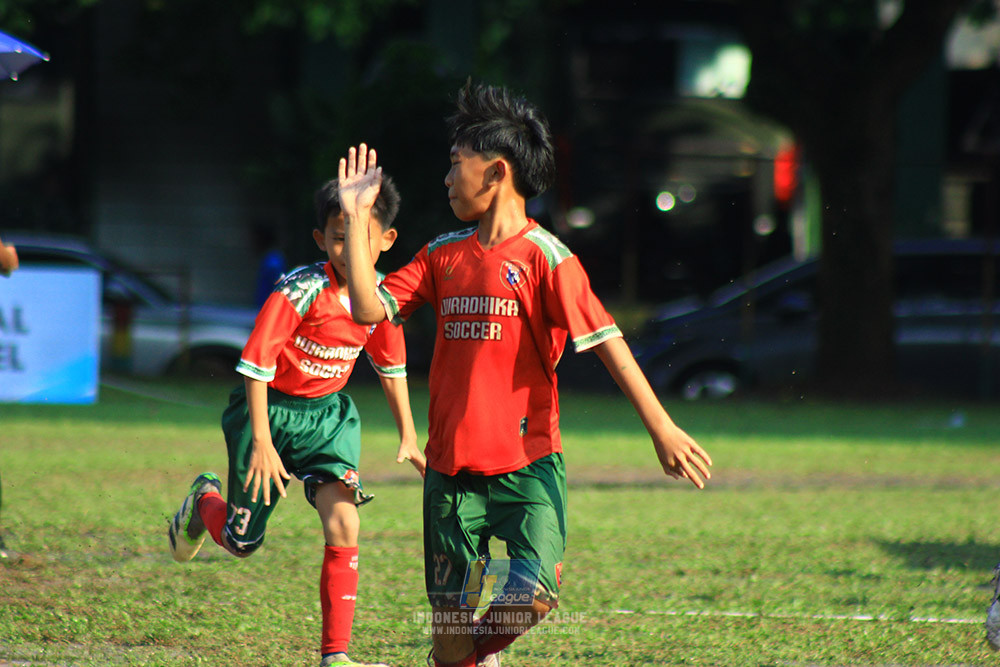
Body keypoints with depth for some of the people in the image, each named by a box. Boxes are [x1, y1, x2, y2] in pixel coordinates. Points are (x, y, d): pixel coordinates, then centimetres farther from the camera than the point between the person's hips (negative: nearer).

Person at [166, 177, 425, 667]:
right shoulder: (301, 291, -25)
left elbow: (391, 366, 11)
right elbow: (256, 359, -24)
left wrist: (408, 437, 14)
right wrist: (261, 441, -28)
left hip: (327, 412, 4)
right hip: (270, 406, -4)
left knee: (343, 525, -16)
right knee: (241, 542, 5)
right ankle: (205, 500, 43)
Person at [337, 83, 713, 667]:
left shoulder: (543, 255, -6)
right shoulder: (444, 255, 11)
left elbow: (605, 340, -10)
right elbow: (370, 308, 4)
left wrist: (661, 427, -15)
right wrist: (358, 217, 4)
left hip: (526, 464, -4)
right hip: (452, 467, 4)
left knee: (536, 596, -18)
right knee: (450, 616, 3)